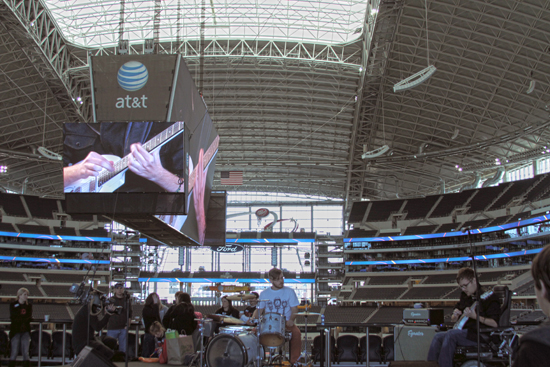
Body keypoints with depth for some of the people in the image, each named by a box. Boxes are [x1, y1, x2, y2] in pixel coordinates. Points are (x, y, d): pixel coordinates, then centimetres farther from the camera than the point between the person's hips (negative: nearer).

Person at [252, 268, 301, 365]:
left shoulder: (289, 292, 3)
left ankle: (294, 361, -16)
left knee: (296, 333, -32)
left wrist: (291, 320, -20)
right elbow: (259, 309, 10)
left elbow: (294, 309, 1)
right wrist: (253, 318, -12)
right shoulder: (264, 294, 8)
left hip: (286, 323, -1)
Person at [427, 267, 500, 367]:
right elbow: (453, 320, 26)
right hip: (464, 332, 8)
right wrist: (455, 316, 2)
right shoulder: (465, 297, 17)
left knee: (451, 334, -28)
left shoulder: (488, 297, -6)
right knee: (438, 336, -13)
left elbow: (495, 323, -16)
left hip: (481, 335, -8)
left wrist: (475, 316, -24)